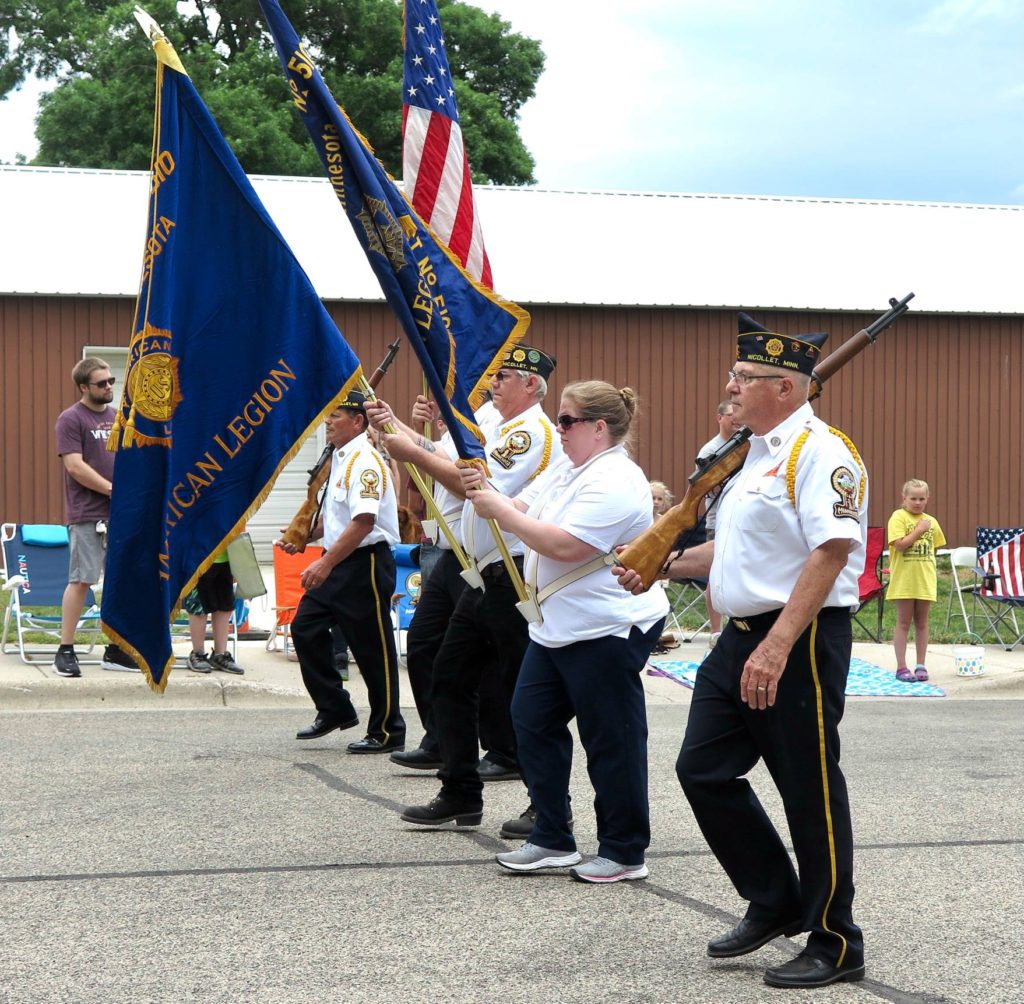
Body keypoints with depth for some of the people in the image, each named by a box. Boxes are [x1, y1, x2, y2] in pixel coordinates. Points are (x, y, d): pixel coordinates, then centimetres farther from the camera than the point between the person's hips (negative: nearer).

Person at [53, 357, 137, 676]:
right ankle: (65, 651, 2)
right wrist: (113, 489, -15)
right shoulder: (71, 419, -6)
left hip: (122, 515, 6)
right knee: (81, 581, -5)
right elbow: (75, 466, -14)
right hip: (88, 516, -6)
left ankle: (115, 651, 16)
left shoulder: (118, 418, 14)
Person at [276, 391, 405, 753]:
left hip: (365, 563, -10)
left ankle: (387, 732, 8)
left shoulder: (365, 461, -16)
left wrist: (326, 563, -28)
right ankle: (335, 710, 19)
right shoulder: (339, 459, 15)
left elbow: (363, 521, -25)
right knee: (305, 628, 8)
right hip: (337, 563, 10)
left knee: (372, 649, -2)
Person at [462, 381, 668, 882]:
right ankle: (552, 838, 20)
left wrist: (498, 508, -21)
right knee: (533, 722, 11)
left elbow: (563, 545, -27)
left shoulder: (614, 482, -19)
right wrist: (484, 491, -7)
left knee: (611, 741, -1)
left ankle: (624, 852, 10)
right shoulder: (564, 474, 14)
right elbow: (520, 512, 12)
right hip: (557, 628, 11)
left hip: (607, 630, -10)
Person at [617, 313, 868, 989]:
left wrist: (777, 648, -30)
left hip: (799, 641, -10)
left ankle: (836, 945, 12)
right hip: (741, 636, 10)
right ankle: (776, 902, 24)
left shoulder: (819, 452, -15)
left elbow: (830, 554, -24)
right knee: (704, 770, 10)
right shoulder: (757, 453, 17)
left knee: (810, 792, -1)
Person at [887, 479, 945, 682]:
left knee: (922, 623, 8)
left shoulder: (931, 521, 9)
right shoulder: (898, 517, -6)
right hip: (904, 580, -4)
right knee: (904, 623, 1)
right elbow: (900, 544, -17)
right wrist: (919, 530, -13)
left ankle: (921, 665, 14)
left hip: (925, 580, 4)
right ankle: (901, 667, 3)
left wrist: (930, 573, 8)